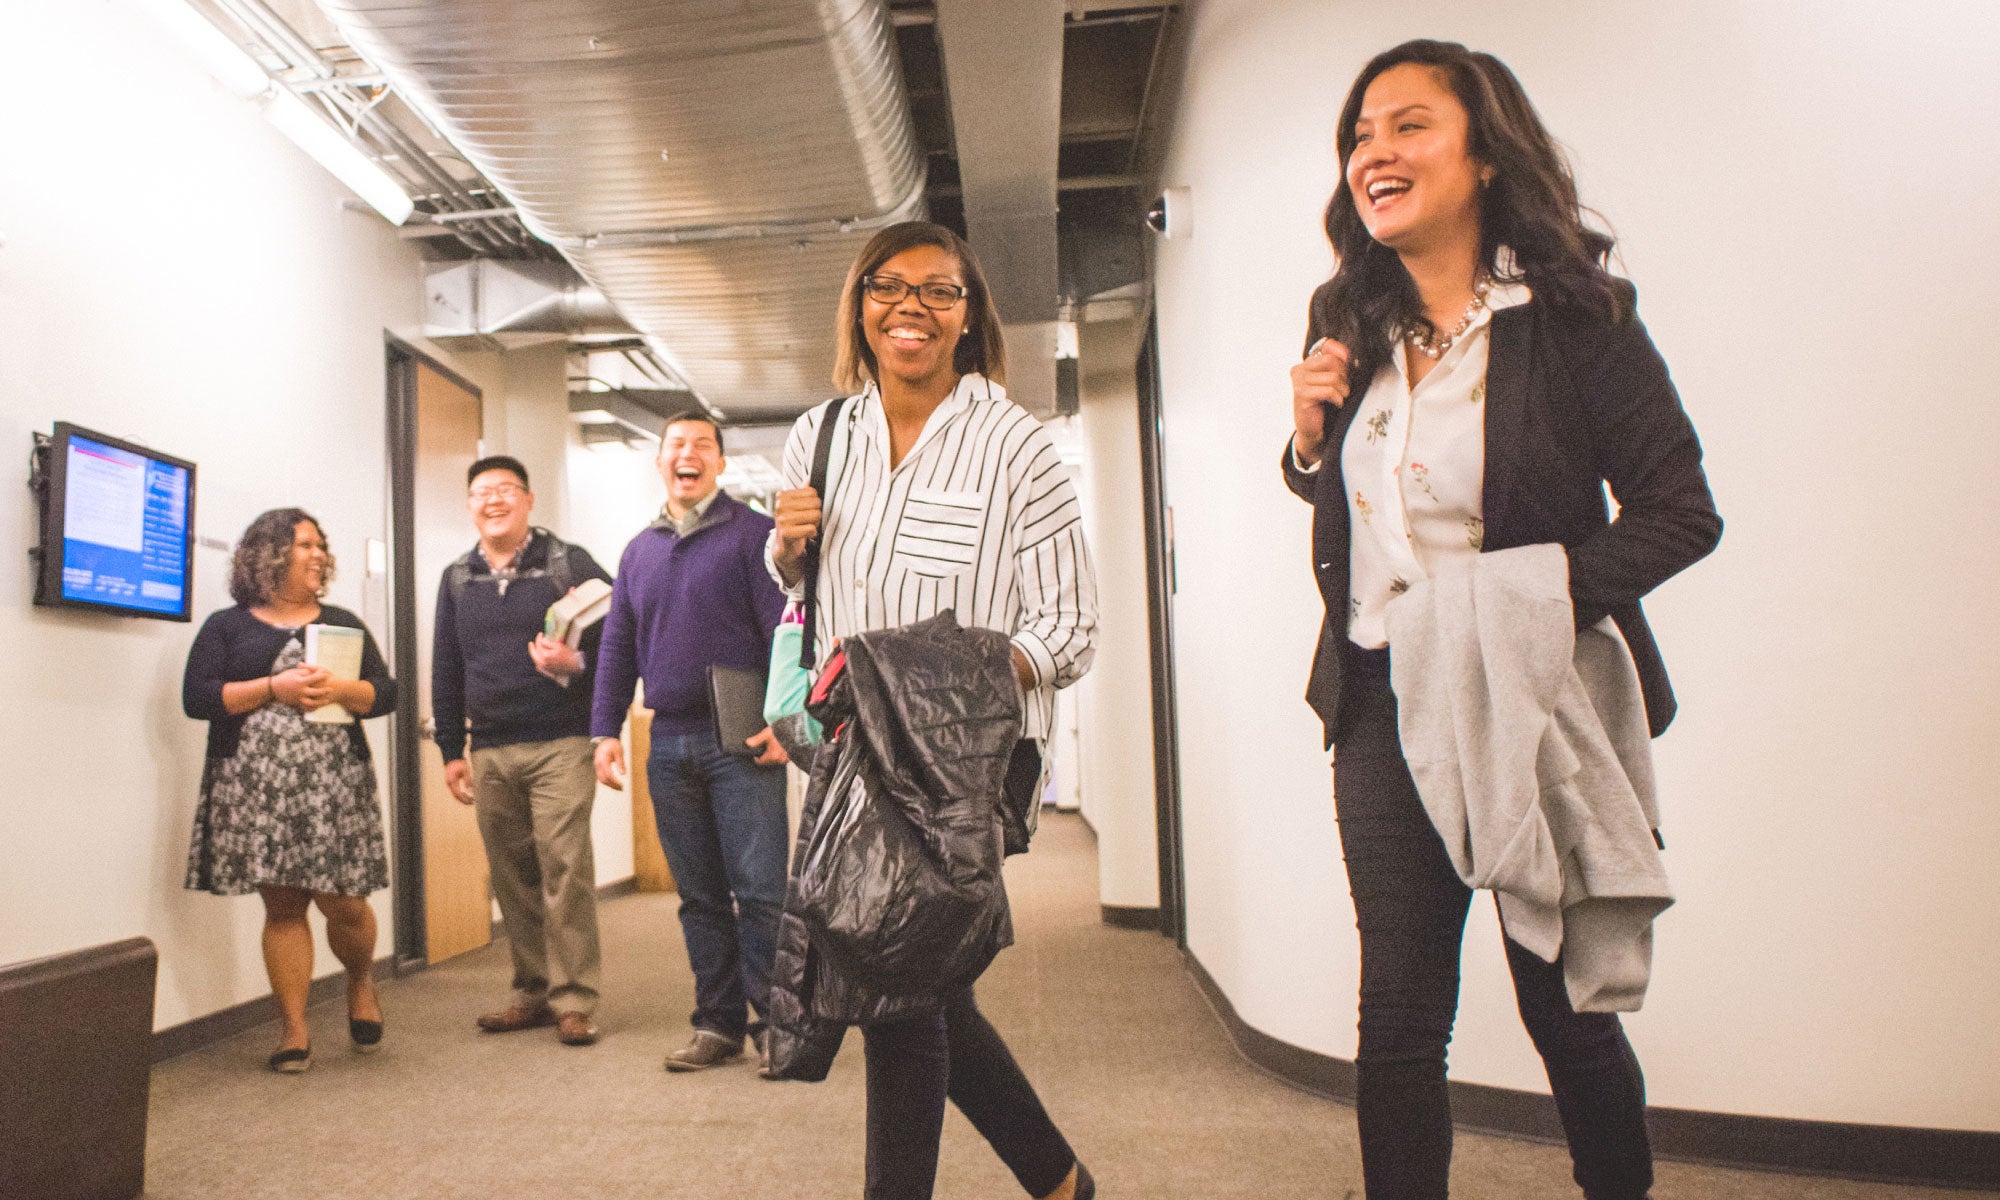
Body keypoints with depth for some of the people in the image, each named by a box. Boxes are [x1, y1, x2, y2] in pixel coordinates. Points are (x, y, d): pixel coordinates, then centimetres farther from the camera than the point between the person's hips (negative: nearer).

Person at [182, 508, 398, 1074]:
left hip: (332, 787, 1)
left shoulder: (342, 623, 14)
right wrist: (273, 688, -13)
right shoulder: (225, 626, 8)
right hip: (256, 790, -1)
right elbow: (196, 697, -3)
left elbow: (384, 692, 7)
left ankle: (361, 981, 28)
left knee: (342, 902, -2)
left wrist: (341, 689, -13)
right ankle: (294, 1029, 12)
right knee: (282, 906, 2)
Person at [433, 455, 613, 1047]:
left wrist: (576, 662, -19)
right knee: (512, 877, 9)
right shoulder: (456, 578, 15)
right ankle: (533, 992, 20)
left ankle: (573, 999, -1)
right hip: (490, 753, 5)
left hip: (560, 745, -5)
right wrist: (451, 748, 14)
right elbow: (446, 670, 18)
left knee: (565, 870, -8)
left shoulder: (568, 563, 1)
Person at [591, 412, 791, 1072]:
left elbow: (785, 629, -7)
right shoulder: (639, 551, 17)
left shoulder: (754, 533, 0)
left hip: (741, 740, -5)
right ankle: (719, 1022, 19)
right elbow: (616, 647, 18)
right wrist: (605, 730, 10)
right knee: (699, 894, 10)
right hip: (669, 743, 5)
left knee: (759, 890, -6)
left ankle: (774, 1022, 5)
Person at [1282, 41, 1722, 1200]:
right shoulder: (1347, 322, 6)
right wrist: (1310, 432, -3)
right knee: (1399, 1014, 7)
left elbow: (1681, 509, -9)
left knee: (1567, 1007, 12)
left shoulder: (1579, 314, -8)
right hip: (1384, 702, 4)